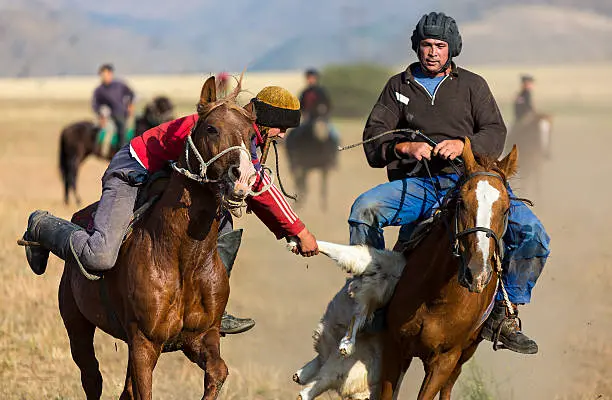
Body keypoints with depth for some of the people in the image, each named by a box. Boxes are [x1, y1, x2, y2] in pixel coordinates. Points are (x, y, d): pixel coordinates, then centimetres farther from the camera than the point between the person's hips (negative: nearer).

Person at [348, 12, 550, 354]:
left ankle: (502, 315, -10)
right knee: (364, 209, -30)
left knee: (533, 234, -23)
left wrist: (464, 145, -17)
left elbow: (495, 135, 4)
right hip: (417, 184, 0)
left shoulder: (472, 85, 16)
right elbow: (374, 141, 8)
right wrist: (405, 147, -13)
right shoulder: (399, 87, 17)